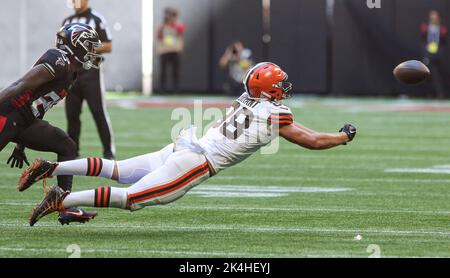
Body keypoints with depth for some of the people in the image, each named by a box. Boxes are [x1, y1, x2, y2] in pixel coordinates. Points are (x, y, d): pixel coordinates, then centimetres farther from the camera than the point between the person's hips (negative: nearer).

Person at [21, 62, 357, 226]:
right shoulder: (275, 116, -7)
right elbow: (313, 141, 1)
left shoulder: (246, 102, 14)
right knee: (132, 198, -8)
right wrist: (345, 136, 16)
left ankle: (50, 168, 8)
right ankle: (62, 199, -15)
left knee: (118, 170, 15)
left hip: (183, 147, 8)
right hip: (194, 164, -8)